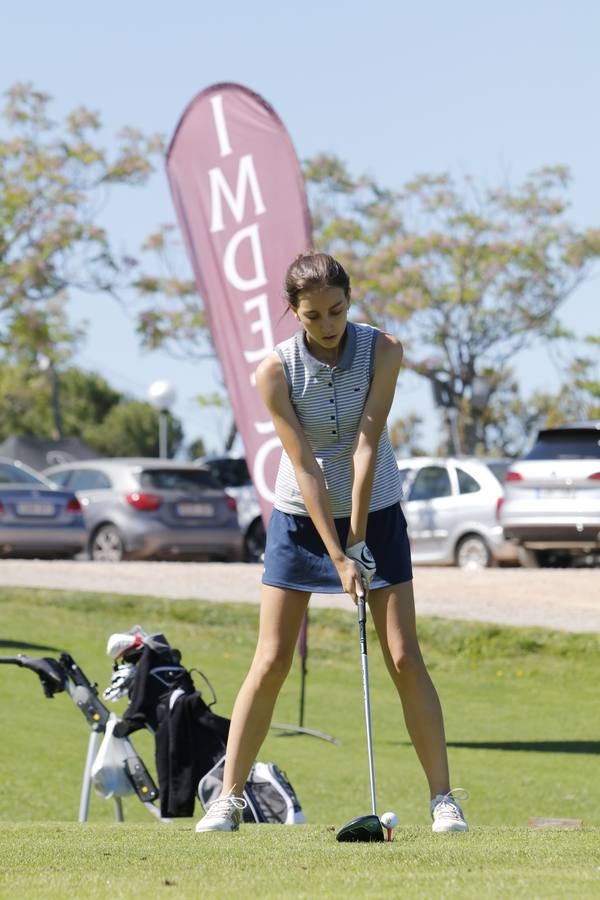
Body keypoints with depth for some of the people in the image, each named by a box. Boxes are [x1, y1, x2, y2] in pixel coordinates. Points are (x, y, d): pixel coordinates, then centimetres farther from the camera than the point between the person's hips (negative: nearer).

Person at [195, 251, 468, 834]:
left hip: (373, 513, 0)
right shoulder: (275, 371, -15)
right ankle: (228, 799, 4)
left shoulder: (382, 351, -13)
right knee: (271, 661, -3)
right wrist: (337, 557, -22)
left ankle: (443, 798, 0)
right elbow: (304, 465, -18)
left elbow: (367, 445, -17)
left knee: (404, 657, -5)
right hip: (299, 518, 0)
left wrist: (357, 538, -19)